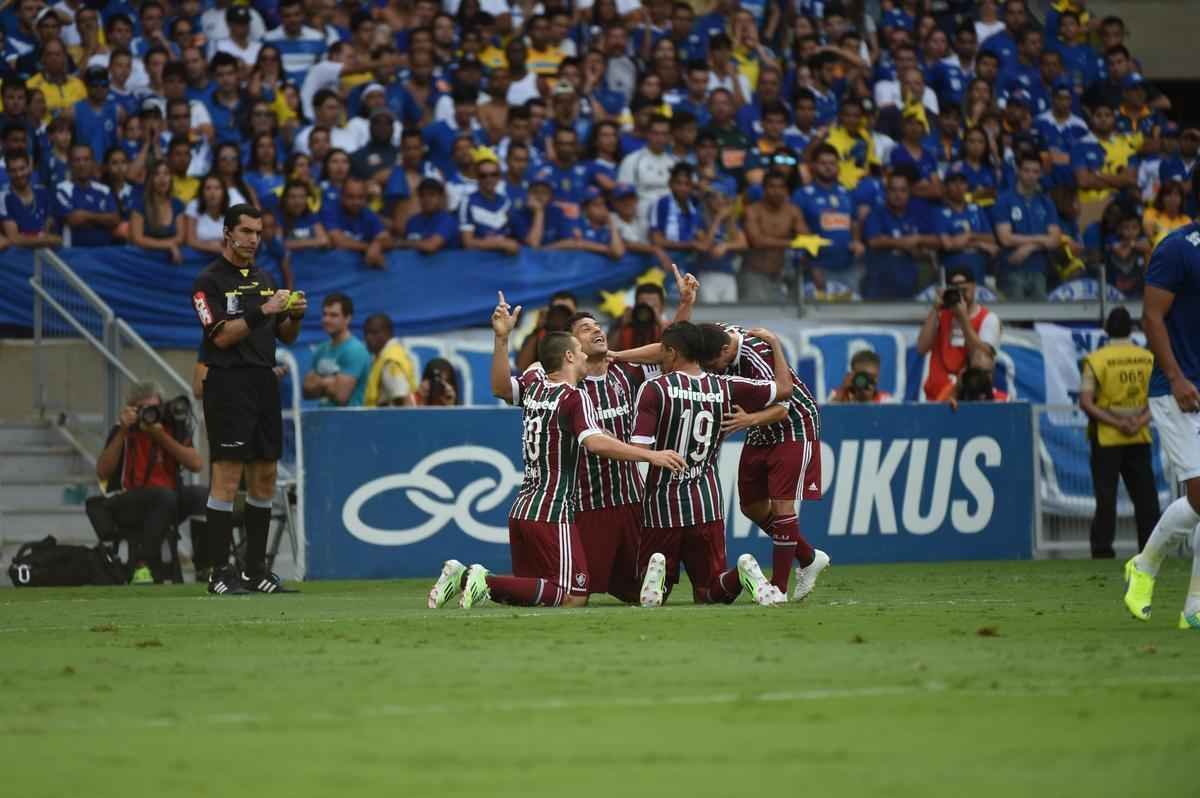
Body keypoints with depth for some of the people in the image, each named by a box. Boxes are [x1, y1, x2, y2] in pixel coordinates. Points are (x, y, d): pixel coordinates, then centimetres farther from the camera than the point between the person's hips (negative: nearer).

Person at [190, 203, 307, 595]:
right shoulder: (210, 281, -5)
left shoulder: (264, 279, 17)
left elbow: (285, 336, 18)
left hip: (265, 383, 7)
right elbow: (222, 335, -14)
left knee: (264, 478, 7)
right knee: (228, 476, -10)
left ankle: (255, 570, 13)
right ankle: (220, 574, -9)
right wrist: (262, 312, -22)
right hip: (228, 384, -7)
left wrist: (295, 315, -2)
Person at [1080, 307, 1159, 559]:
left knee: (1106, 496, 1)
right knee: (1145, 495, 7)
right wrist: (1141, 420, -8)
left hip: (1106, 437, -2)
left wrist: (1116, 423, -12)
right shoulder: (1149, 359, 3)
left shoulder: (1096, 360, -6)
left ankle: (1102, 549, -1)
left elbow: (1086, 403, -12)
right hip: (1140, 439, 2)